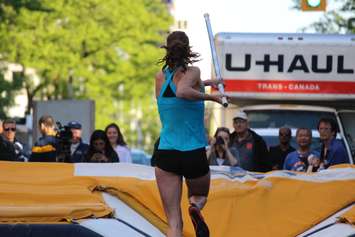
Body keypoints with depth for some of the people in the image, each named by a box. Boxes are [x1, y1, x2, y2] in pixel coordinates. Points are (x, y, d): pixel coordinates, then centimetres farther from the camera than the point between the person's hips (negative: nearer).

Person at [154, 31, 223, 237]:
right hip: (194, 153, -3)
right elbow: (182, 92, -28)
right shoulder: (192, 72, -7)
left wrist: (206, 83, 42)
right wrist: (210, 96, -15)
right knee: (200, 195, 27)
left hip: (165, 153, 3)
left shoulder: (160, 77, 9)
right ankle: (196, 205, -8)